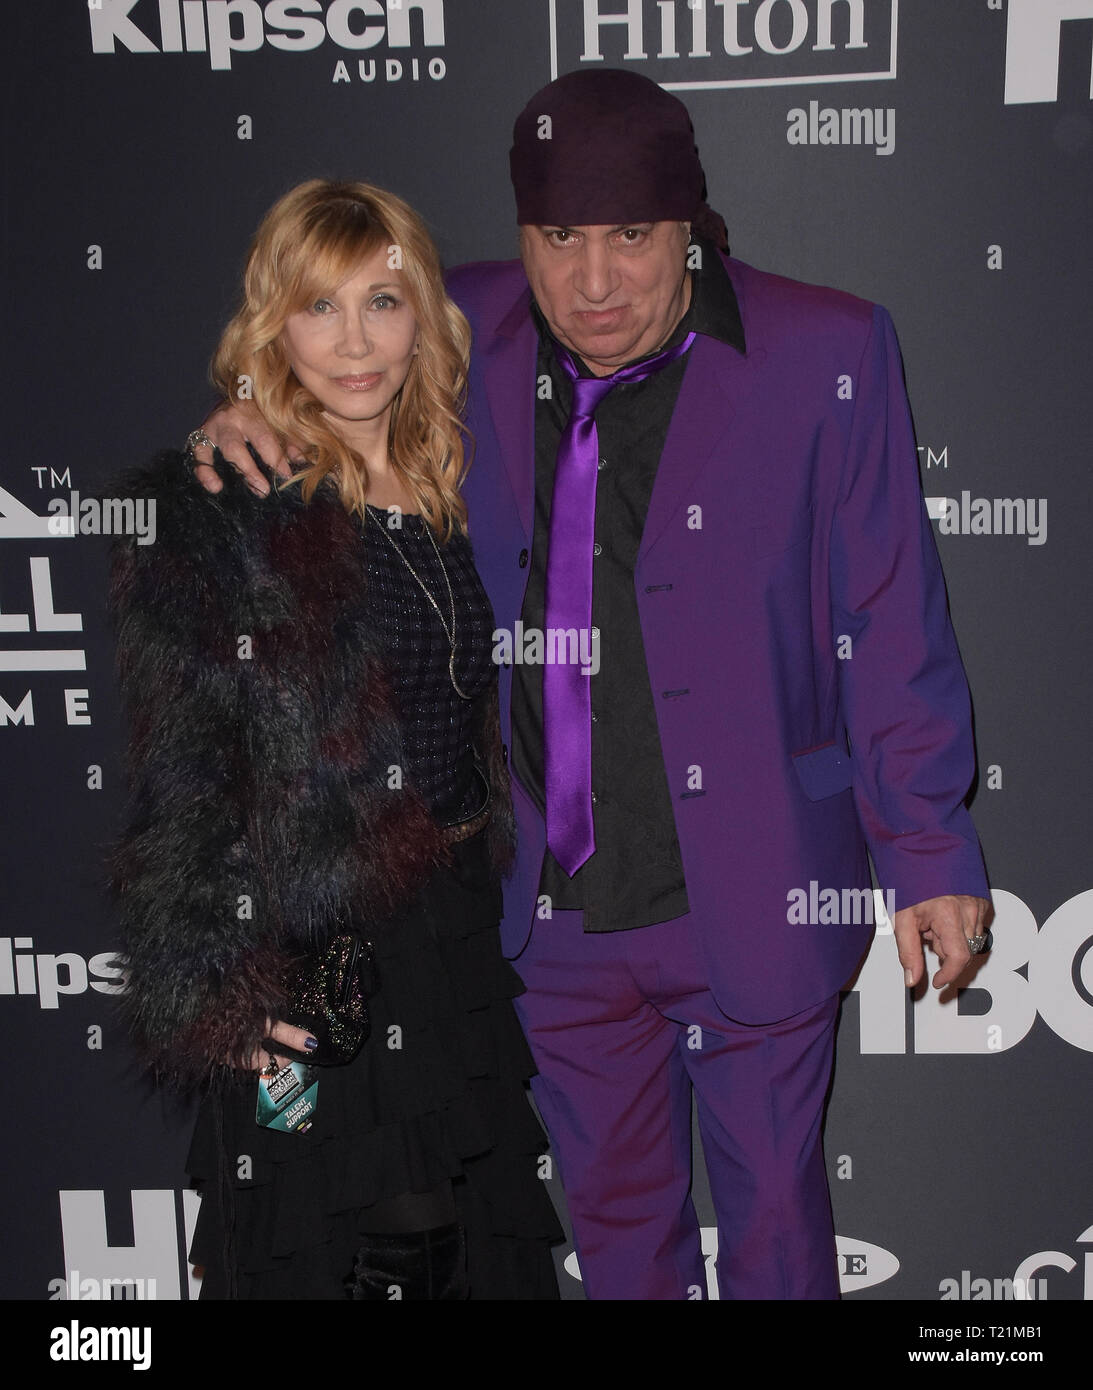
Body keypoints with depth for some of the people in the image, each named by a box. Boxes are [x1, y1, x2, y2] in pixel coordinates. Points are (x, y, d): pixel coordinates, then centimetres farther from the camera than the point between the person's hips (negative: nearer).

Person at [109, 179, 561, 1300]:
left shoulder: (455, 490, 8)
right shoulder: (211, 509, -11)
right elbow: (178, 785, -12)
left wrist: (513, 903, 12)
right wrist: (216, 988, -15)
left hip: (465, 936, 6)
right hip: (312, 955, -5)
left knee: (472, 1231, 17)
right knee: (330, 1250, 6)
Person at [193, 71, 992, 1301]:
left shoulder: (824, 354, -11)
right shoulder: (468, 337, -2)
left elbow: (893, 622, -8)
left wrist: (929, 855, -5)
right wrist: (254, 416, -5)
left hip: (750, 900, -3)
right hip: (553, 905, 3)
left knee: (771, 1217, 18)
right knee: (614, 1217, 24)